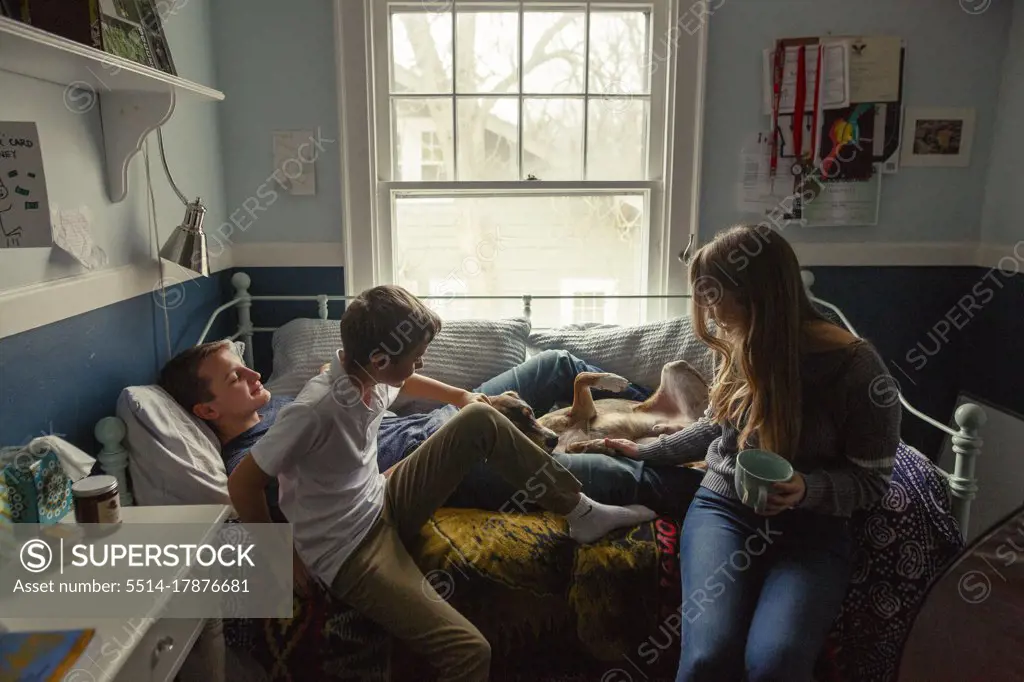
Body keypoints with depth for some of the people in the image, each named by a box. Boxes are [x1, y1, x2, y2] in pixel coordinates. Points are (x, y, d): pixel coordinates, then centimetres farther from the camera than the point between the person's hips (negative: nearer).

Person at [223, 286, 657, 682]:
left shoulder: (370, 375, -6)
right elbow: (242, 483, -21)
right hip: (348, 552, -8)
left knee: (481, 421, -2)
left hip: (382, 505, 8)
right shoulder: (315, 411, -31)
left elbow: (402, 382, 22)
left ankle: (582, 514, 6)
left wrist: (460, 397, 21)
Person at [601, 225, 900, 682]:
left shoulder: (856, 367, -12)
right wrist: (645, 451, 21)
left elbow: (870, 479, -5)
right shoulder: (739, 347, 2)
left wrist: (806, 489, -23)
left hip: (810, 528, -2)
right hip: (724, 507, 3)